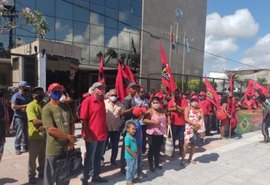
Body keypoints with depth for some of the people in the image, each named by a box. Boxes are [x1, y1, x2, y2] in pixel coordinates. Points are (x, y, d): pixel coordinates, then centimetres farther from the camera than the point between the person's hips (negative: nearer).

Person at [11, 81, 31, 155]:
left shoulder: (27, 96, 15)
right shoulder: (16, 96, -7)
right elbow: (13, 106, -17)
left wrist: (26, 108, 0)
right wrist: (24, 106, -14)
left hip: (26, 117, 7)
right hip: (19, 117, -7)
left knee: (26, 133, 10)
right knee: (19, 134, -4)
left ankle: (25, 147, 21)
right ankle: (17, 148, 7)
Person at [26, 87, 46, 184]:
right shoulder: (31, 106, -14)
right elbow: (35, 121, -24)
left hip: (45, 135, 6)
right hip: (35, 136, -6)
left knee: (43, 156, 19)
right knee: (32, 157, 8)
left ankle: (41, 172, 37)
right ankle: (31, 176, 25)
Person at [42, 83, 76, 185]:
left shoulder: (66, 107, 8)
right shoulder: (47, 109, -11)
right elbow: (51, 129, -19)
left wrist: (71, 141, -3)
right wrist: (69, 137, -13)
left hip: (67, 147, 6)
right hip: (54, 149, -5)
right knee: (51, 176, 9)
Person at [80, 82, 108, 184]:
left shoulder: (102, 101, 10)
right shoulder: (87, 101, -12)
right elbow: (83, 119, -14)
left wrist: (106, 132, 13)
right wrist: (87, 134, -17)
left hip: (102, 135, 7)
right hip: (92, 136, -7)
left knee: (98, 158, 18)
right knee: (89, 158, 8)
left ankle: (96, 176, 34)